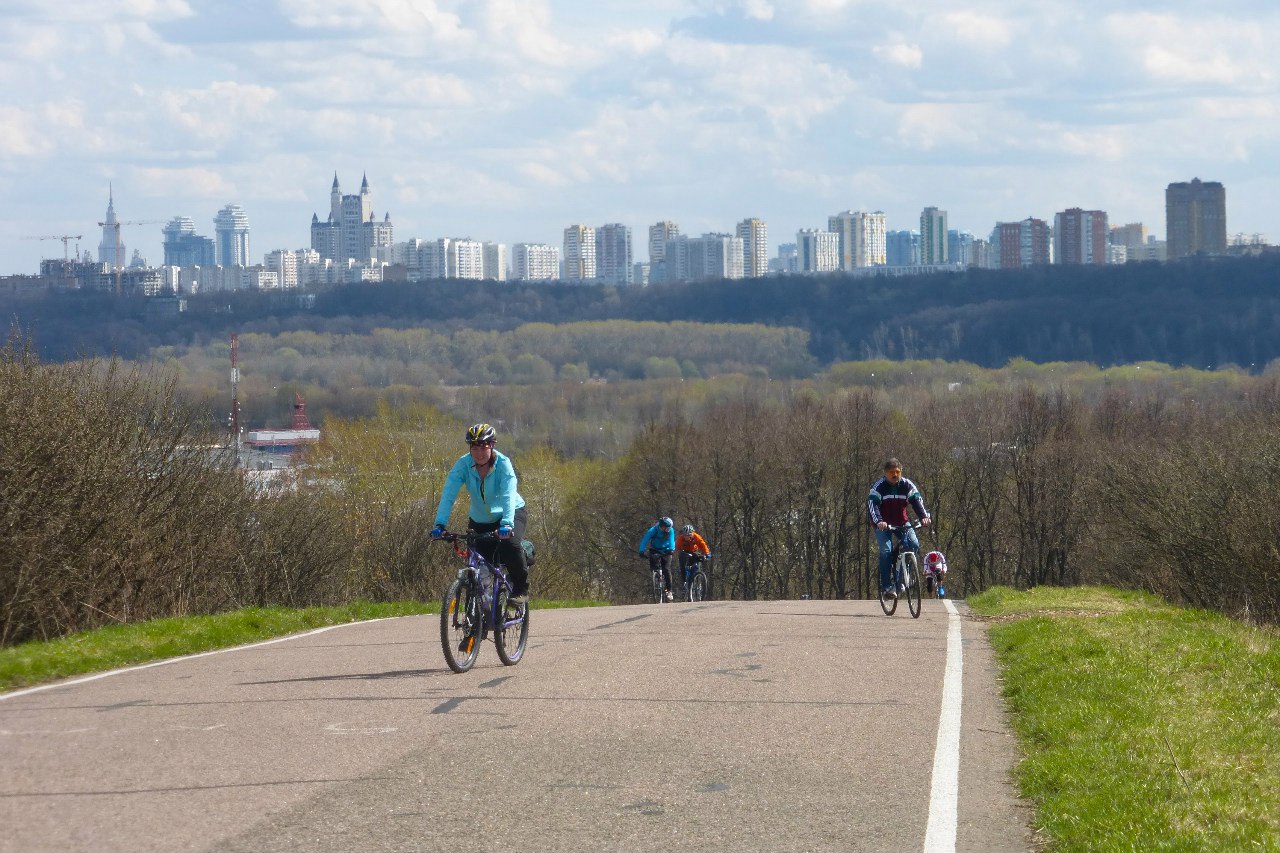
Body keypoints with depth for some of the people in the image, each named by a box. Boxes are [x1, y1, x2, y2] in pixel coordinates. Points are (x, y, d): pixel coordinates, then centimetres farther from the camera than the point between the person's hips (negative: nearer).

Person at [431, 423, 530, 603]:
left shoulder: (502, 464, -26)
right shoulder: (463, 465, -20)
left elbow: (508, 496, -38)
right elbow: (448, 495, -28)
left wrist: (507, 524, -54)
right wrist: (440, 524, -42)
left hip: (512, 513, -3)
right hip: (479, 520, 3)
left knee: (510, 544, -31)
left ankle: (521, 589, -10)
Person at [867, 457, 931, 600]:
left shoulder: (907, 485, -7)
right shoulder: (878, 486, -15)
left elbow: (917, 500, -19)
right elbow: (872, 505, -28)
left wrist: (924, 517, -38)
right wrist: (878, 522, -46)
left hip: (902, 523, 3)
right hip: (883, 524, -3)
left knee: (914, 544, -21)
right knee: (886, 551, -24)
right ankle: (887, 587, -18)